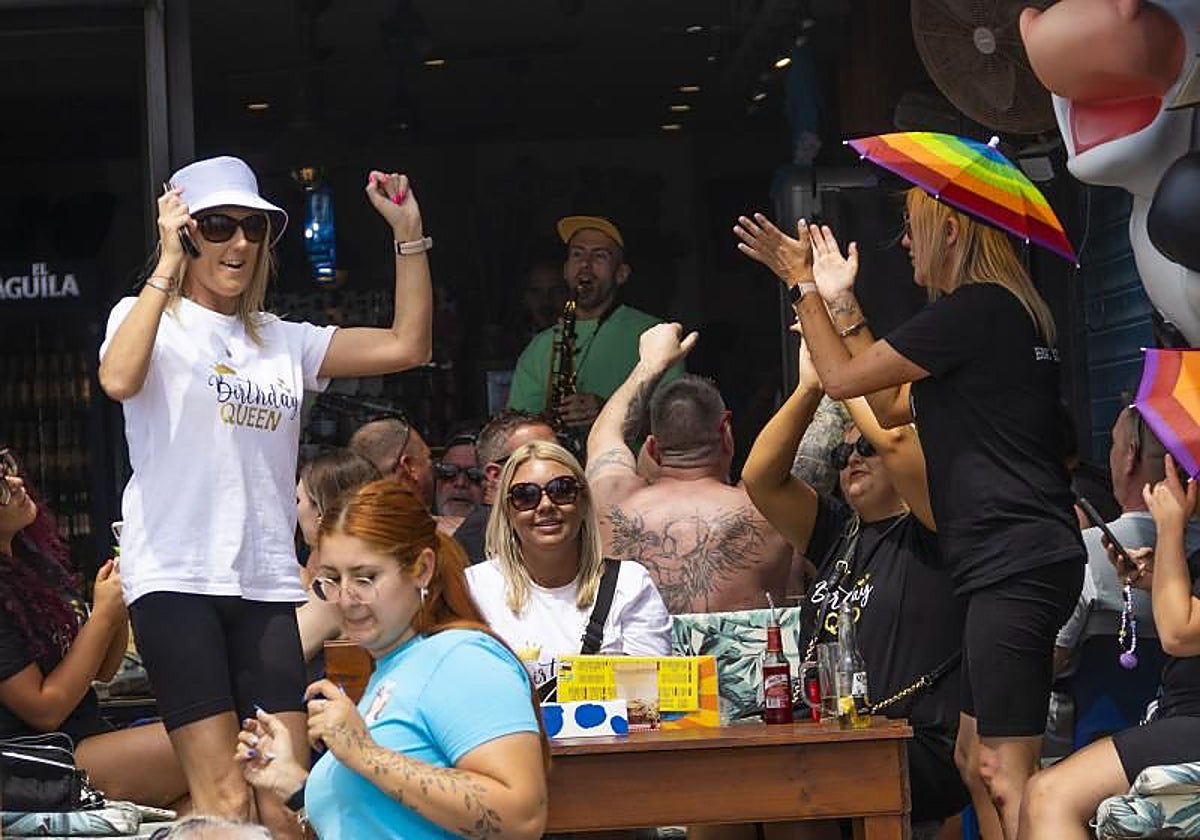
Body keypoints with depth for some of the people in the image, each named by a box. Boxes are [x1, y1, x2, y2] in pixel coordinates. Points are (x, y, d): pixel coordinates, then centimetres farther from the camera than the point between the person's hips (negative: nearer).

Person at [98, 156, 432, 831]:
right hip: (177, 578, -4)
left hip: (267, 584, 5)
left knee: (286, 799, -4)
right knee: (224, 799, -12)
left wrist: (408, 230, 3)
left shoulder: (283, 342, 17)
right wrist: (168, 264, -15)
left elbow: (407, 347, 9)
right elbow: (119, 380, -20)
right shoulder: (149, 319, 4)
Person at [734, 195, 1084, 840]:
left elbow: (843, 378, -6)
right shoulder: (1000, 311, 20)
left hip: (1016, 562, -11)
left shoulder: (977, 309, -12)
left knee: (1005, 773, -13)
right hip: (1010, 567, 11)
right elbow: (892, 408, 26)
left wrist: (804, 285, 7)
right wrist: (839, 301, 26)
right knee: (974, 759, 13)